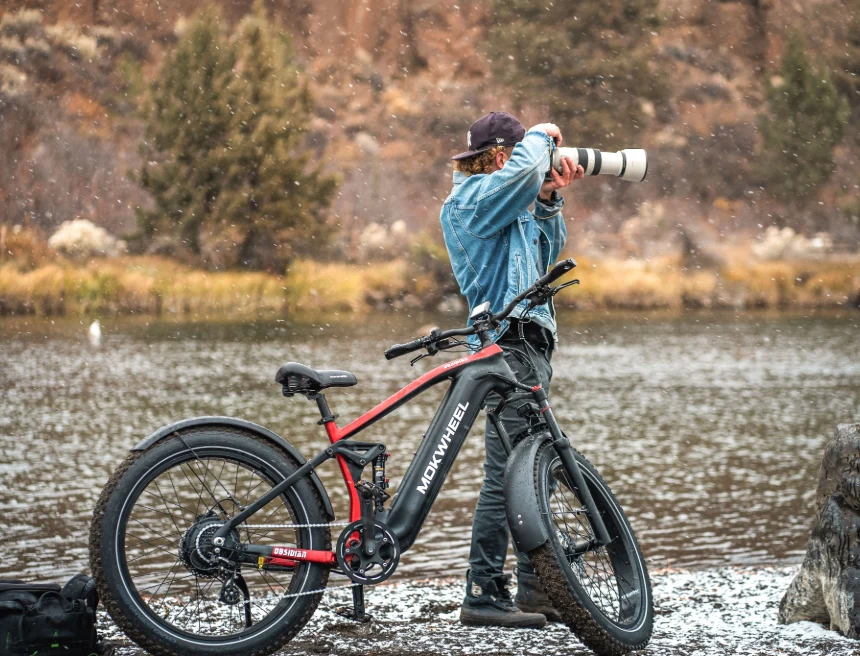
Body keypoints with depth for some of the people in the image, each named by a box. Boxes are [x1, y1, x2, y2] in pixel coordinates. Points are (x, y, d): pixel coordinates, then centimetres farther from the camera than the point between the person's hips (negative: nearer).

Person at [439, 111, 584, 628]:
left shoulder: (507, 205, 22)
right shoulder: (475, 196, -9)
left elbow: (547, 255, 23)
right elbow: (526, 169, -26)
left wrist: (550, 200, 10)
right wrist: (541, 136, -5)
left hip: (529, 348, 11)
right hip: (509, 345, -11)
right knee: (507, 473, -12)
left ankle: (536, 590, 18)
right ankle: (484, 595, -10)